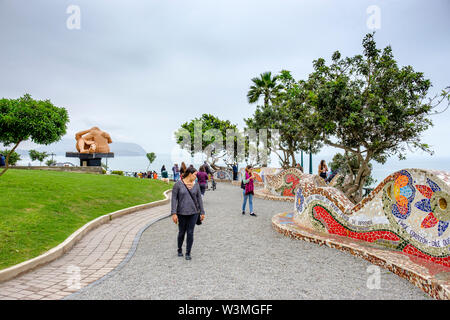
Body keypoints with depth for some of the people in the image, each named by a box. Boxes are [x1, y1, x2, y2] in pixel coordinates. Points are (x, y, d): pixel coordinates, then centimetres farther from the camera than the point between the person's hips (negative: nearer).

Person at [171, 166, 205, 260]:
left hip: (193, 213, 2)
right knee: (181, 232, 10)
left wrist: (202, 212, 8)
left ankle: (188, 253, 16)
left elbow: (199, 199, 8)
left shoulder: (196, 185, 3)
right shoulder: (178, 184, -7)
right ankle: (180, 249, 36)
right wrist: (174, 213, -14)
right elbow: (174, 199, -9)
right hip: (182, 213, -2)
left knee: (190, 233, 1)